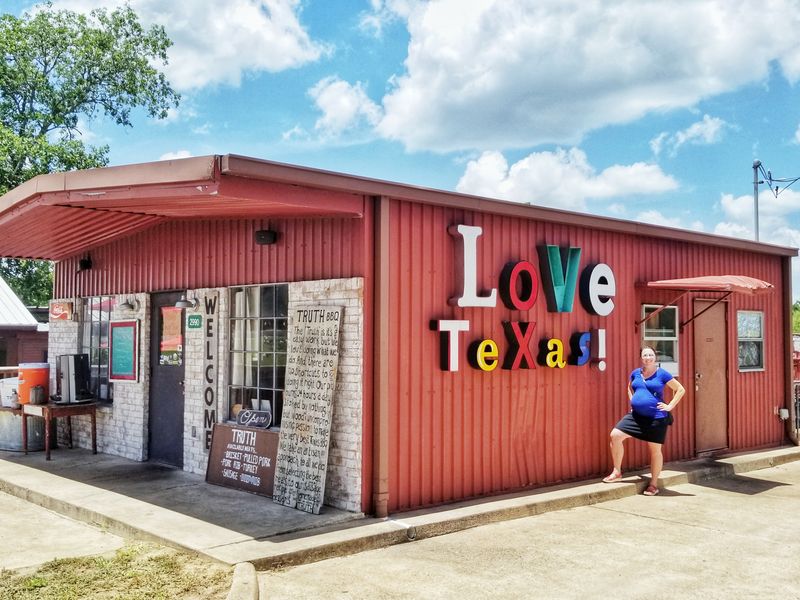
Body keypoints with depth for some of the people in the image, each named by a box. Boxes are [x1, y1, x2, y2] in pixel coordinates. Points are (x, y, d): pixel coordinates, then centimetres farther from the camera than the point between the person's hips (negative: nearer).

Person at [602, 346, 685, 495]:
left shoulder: (662, 374, -4)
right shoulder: (636, 373, 8)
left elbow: (680, 389, 1)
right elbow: (630, 387, 29)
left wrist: (670, 406, -5)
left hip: (656, 418, -4)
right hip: (636, 415, 4)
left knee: (655, 450, 4)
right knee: (615, 435, -9)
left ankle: (653, 484, 19)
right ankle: (617, 472, 3)